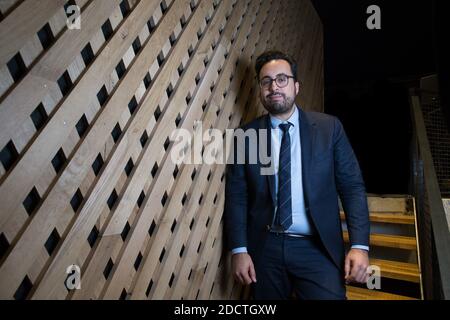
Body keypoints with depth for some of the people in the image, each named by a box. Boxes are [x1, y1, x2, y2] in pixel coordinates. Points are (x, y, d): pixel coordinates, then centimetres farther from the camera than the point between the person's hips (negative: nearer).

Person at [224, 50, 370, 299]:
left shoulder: (329, 127, -1)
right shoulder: (245, 136, -2)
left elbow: (352, 187, -1)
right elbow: (237, 196, -2)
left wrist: (359, 245, -9)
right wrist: (239, 250, -6)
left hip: (318, 248, 0)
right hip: (264, 248, 1)